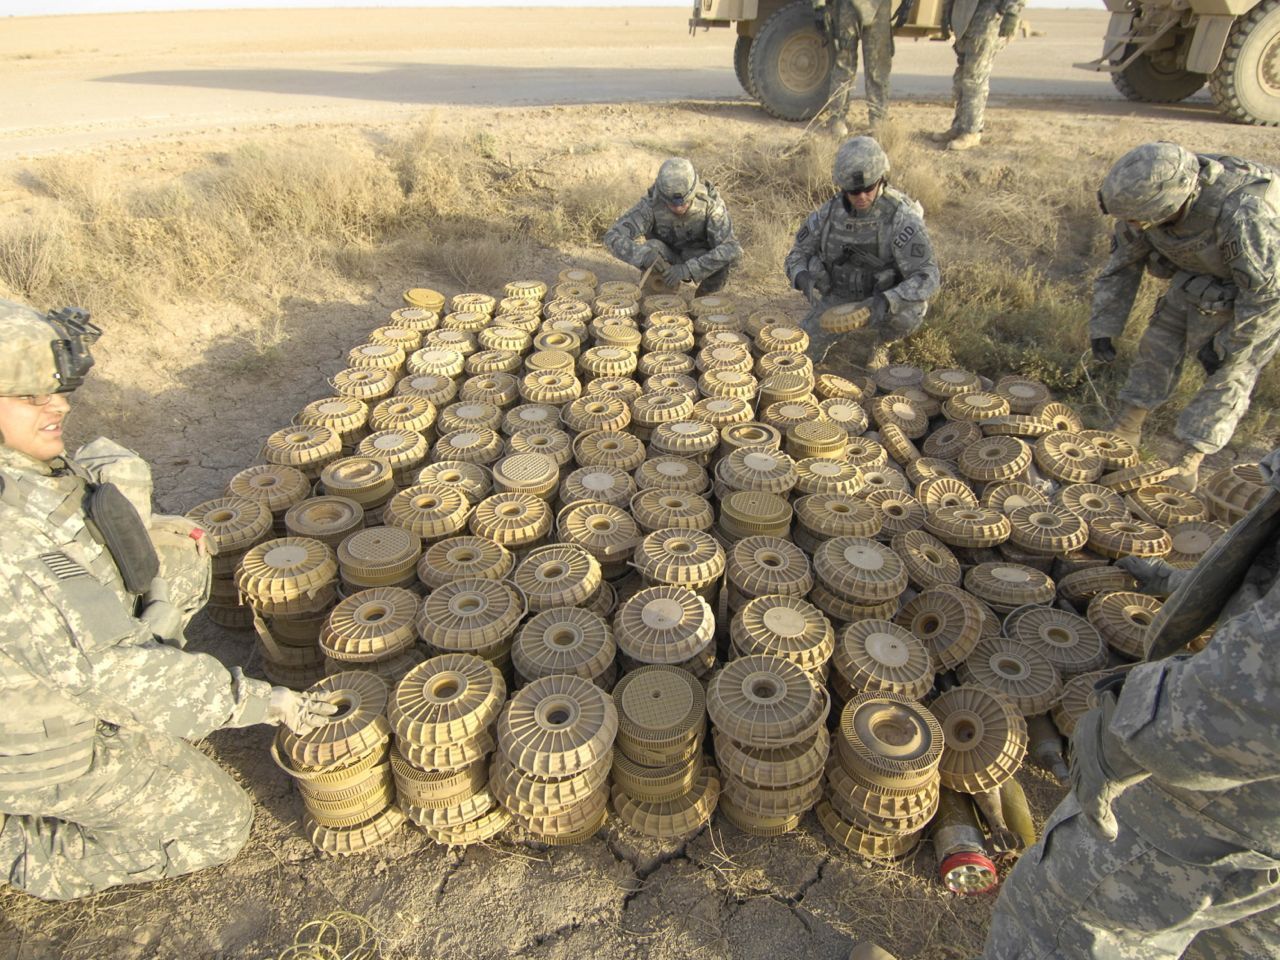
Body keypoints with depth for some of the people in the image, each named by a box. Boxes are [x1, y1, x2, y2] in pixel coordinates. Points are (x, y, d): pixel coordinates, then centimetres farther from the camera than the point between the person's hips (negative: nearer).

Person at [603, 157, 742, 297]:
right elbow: (613, 237, -32)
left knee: (723, 256, -33)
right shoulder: (650, 205, -28)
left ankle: (704, 298, -2)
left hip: (699, 259, 0)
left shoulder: (711, 203, -29)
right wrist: (642, 254, -53)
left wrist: (688, 269, -48)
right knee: (651, 250, -33)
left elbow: (732, 249, -39)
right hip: (667, 262, 0)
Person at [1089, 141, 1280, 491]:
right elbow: (1122, 264, -8)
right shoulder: (1149, 199, -25)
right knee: (1160, 344, 5)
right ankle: (1126, 427, 18)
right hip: (1198, 277, 6)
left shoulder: (1244, 215, -44)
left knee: (1229, 374, -4)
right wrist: (1103, 327, -8)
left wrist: (1226, 347, -21)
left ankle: (1187, 462, 2)